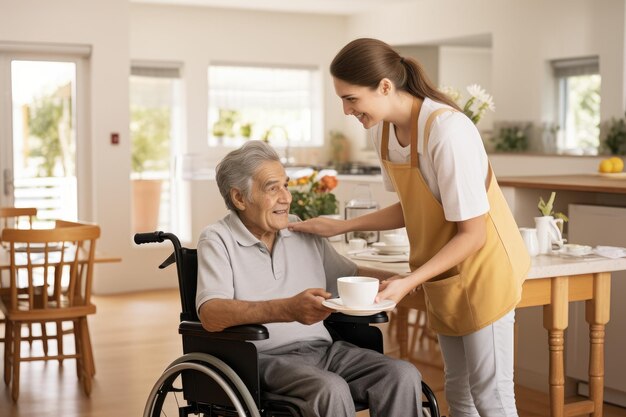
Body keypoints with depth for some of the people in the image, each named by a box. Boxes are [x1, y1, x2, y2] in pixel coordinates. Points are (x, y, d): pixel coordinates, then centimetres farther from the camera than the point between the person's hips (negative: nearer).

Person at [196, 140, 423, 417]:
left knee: (403, 375, -17)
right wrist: (287, 310, -34)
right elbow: (210, 315, -19)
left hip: (323, 349, 6)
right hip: (263, 359, -5)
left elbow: (350, 275, 26)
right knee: (331, 389, -34)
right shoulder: (217, 240, -4)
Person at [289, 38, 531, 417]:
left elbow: (471, 233, -22)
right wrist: (341, 227, 4)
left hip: (482, 267, -7)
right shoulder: (382, 130, -4)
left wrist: (409, 282, -27)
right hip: (443, 274, 7)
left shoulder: (447, 130, -27)